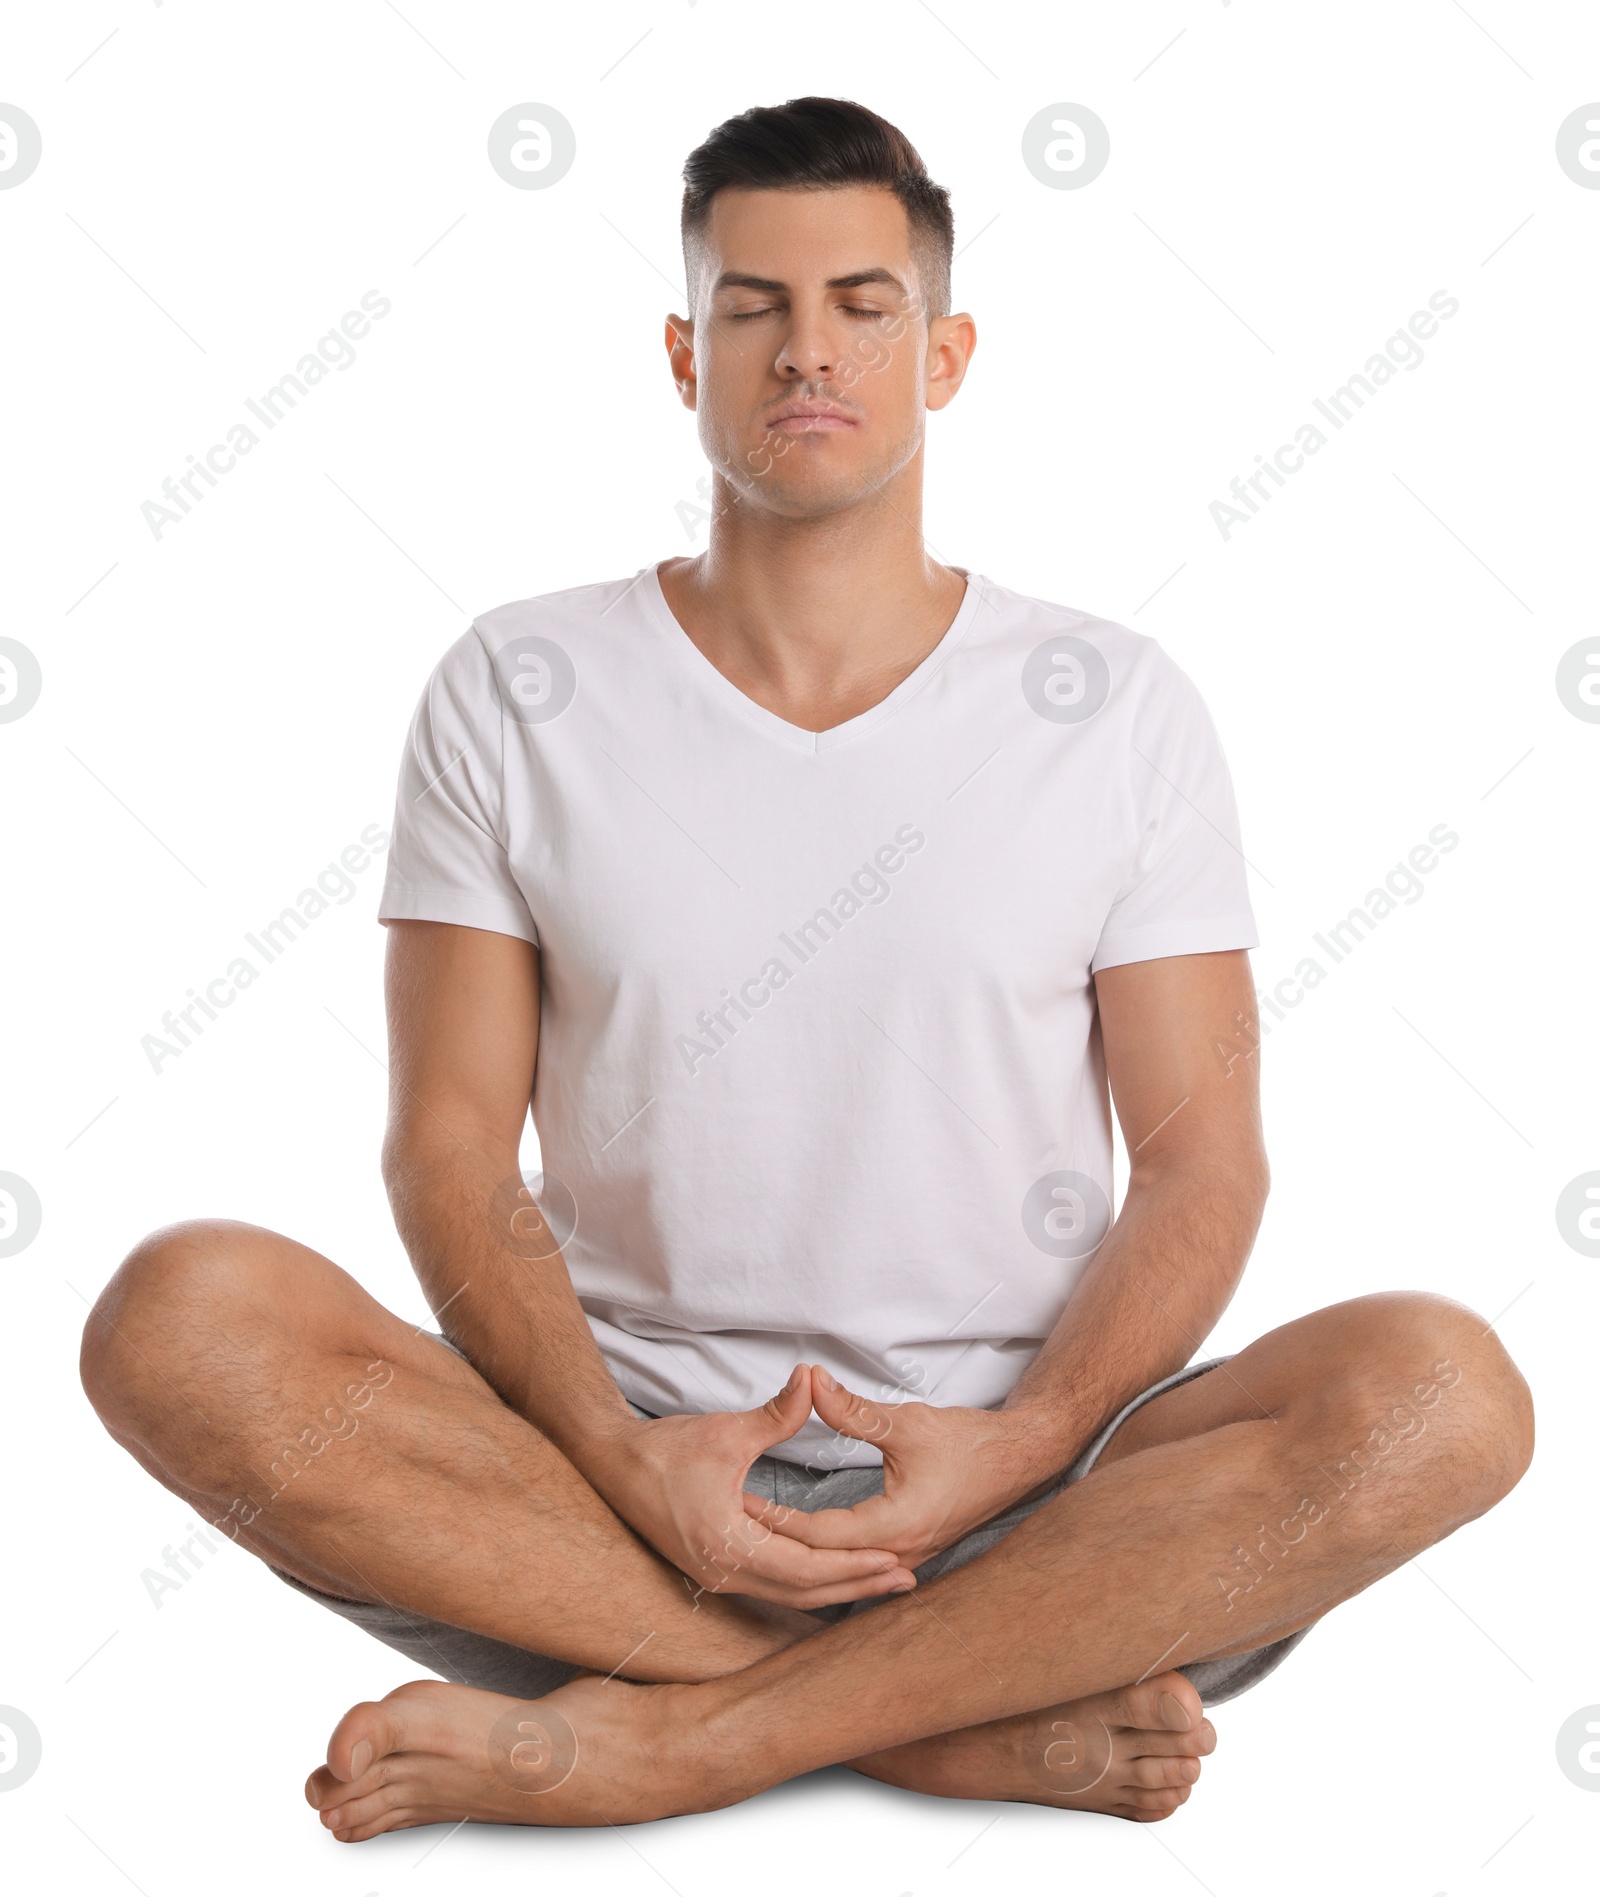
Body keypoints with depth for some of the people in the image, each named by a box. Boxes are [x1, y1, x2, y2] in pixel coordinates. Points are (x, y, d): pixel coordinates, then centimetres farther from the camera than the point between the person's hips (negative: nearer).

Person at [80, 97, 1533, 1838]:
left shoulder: (1116, 709, 5)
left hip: (1019, 1499, 0)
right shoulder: (514, 697, 6)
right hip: (615, 1476, 1)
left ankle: (651, 1738, -22)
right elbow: (450, 1150, 1)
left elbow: (1199, 1162, 2)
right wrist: (623, 1457, -16)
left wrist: (1015, 1449, -15)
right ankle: (977, 1716, -21)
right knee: (179, 1317, -25)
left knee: (1444, 1389, -27)